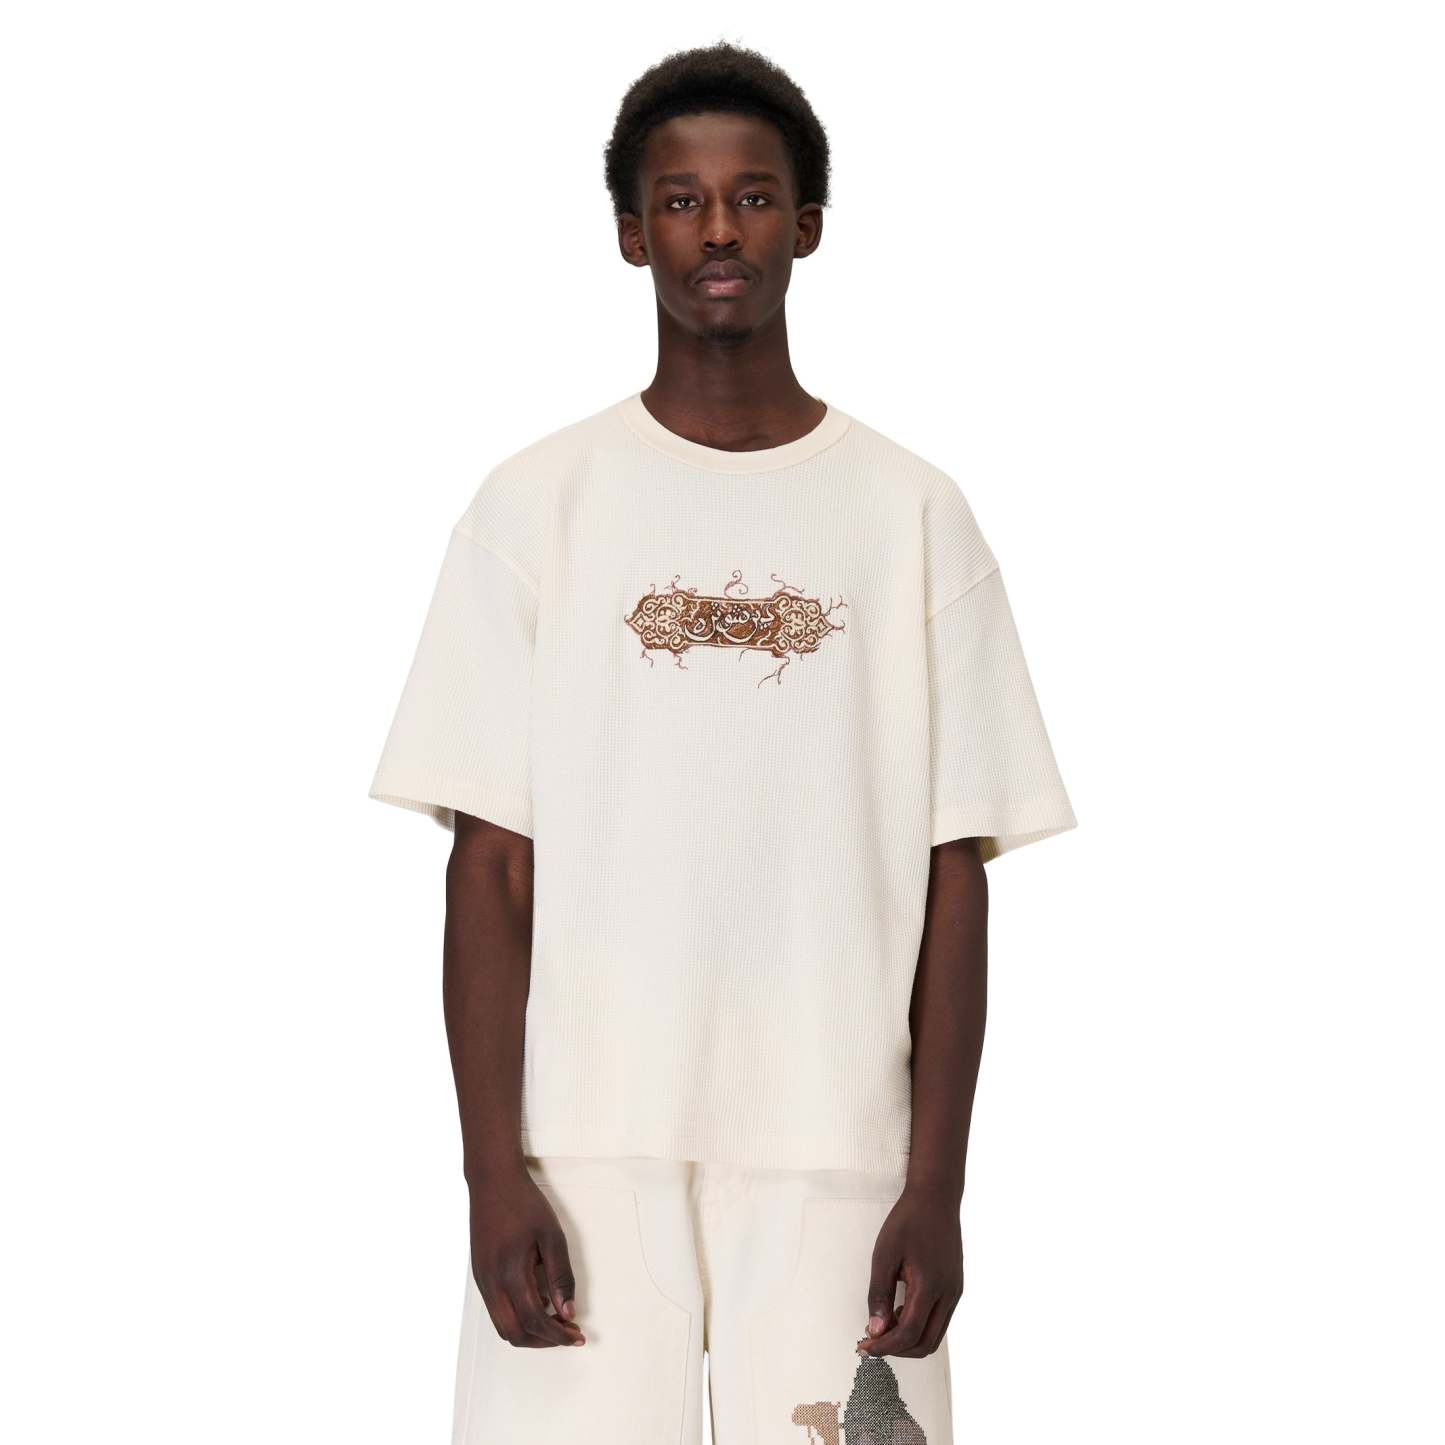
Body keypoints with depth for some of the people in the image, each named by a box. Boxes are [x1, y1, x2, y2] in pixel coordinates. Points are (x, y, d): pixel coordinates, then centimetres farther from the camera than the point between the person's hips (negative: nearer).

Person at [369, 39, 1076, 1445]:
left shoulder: (913, 514, 6)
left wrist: (937, 1183, -2)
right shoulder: (535, 505, 5)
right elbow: (490, 864, 2)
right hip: (586, 1156, 0)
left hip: (840, 1157, 1)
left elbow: (953, 873, 5)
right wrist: (494, 1171, -6)